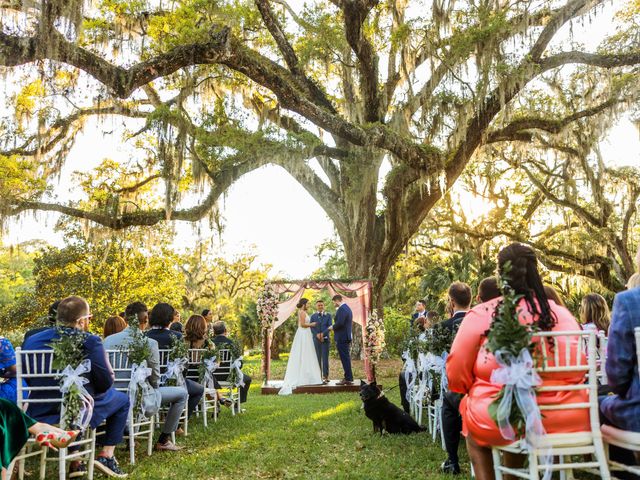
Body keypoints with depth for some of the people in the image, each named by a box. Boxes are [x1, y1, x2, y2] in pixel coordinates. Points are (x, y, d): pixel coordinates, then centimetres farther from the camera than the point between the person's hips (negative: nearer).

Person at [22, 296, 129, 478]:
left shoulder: (32, 340, -3)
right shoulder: (90, 342, -18)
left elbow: (26, 382, 8)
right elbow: (106, 382, -12)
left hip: (39, 413, 5)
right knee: (122, 399, 21)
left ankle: (75, 461, 34)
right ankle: (107, 455, 12)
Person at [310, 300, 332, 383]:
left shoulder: (328, 315, 10)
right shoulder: (313, 316, 13)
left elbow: (329, 326, 0)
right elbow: (312, 327, 4)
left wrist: (323, 334, -14)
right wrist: (317, 335, -13)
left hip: (325, 339, -1)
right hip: (316, 339, 2)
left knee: (325, 358, -5)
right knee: (318, 358, 2)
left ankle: (325, 377, -6)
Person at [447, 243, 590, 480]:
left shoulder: (479, 315, -7)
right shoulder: (560, 313, -1)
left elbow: (456, 376, 0)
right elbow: (578, 370, 7)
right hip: (564, 419, 3)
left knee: (471, 419, 29)